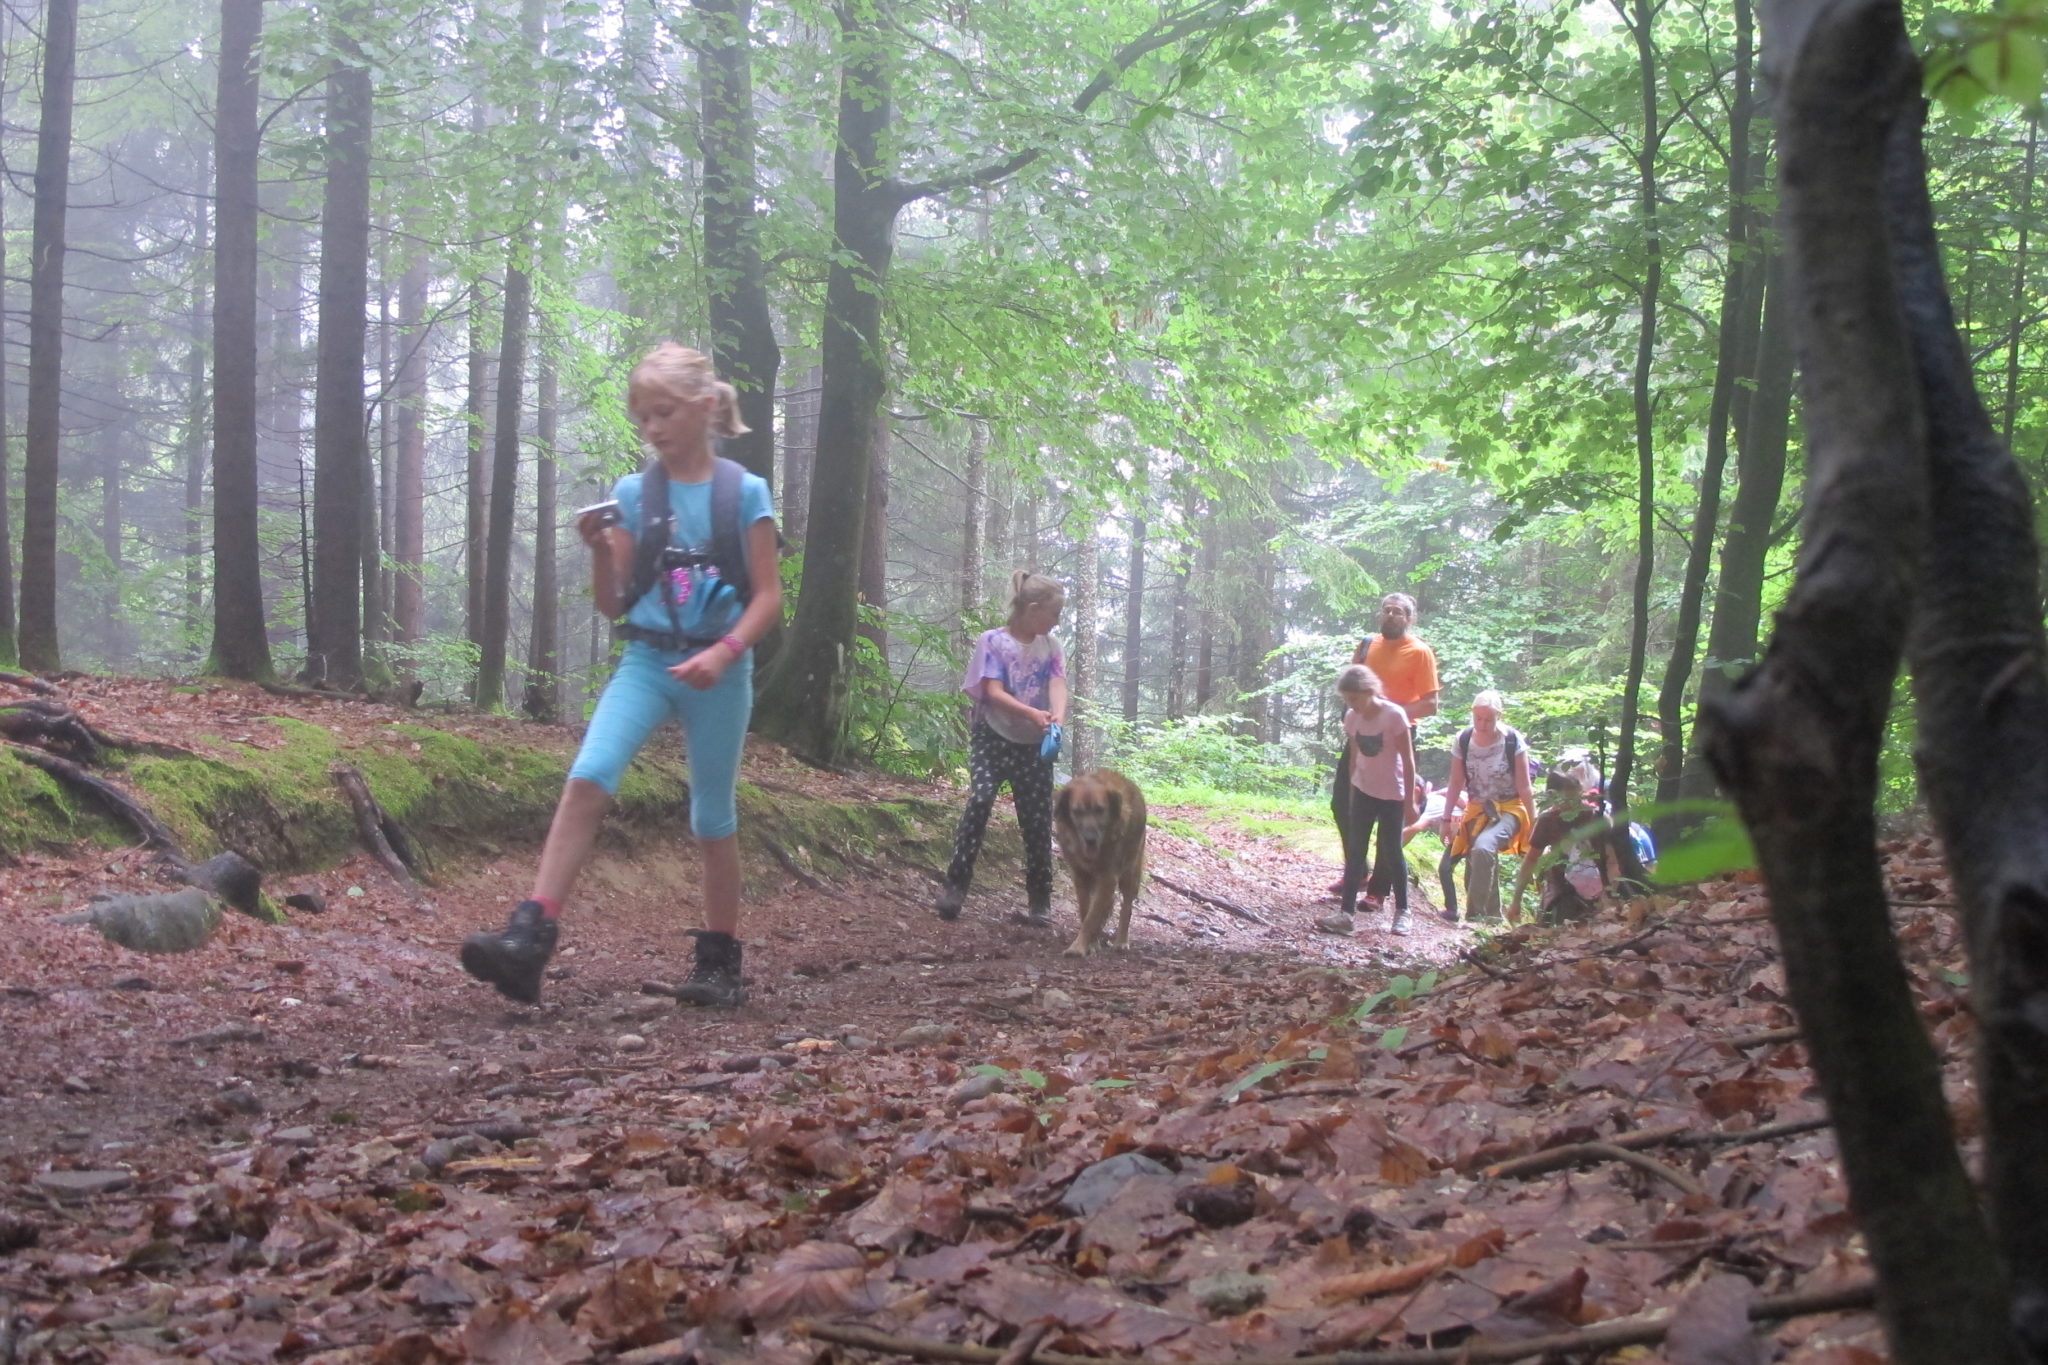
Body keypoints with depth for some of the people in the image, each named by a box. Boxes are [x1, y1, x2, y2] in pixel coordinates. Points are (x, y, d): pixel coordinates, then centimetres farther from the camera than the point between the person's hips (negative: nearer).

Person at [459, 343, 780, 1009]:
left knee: (713, 816, 8)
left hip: (718, 670, -1)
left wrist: (724, 652, -19)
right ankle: (529, 937, -28)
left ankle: (720, 961, 22)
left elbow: (768, 596, -3)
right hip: (645, 661, 1)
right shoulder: (632, 493, 4)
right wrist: (600, 550, -13)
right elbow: (614, 603, 6)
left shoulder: (745, 492, -2)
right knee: (587, 776, -21)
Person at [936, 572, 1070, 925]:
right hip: (993, 738, -4)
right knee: (979, 801, -22)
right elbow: (993, 692, -17)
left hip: (1035, 745, 4)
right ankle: (955, 887, -16)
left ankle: (1039, 900, 13)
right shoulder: (994, 641, -8)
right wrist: (1032, 714, -33)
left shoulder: (1050, 646, 6)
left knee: (1038, 819, 2)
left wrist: (1058, 717, -32)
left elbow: (1057, 685, -10)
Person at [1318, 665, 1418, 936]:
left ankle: (1402, 911, 21)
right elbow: (1354, 757, 8)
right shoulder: (1352, 717, -3)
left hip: (1391, 795, -5)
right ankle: (1346, 913, -1)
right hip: (1363, 792, 5)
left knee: (1392, 852, 4)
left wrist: (1409, 801, -12)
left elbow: (1408, 761, -14)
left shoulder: (1394, 715, -19)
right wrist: (1352, 794, 12)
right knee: (1354, 852, 0)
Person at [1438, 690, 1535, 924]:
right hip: (1477, 810, 4)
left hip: (1509, 809, -4)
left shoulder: (1512, 740, -13)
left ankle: (1475, 914, -25)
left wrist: (1534, 823, -9)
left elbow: (1524, 787, -9)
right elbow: (1455, 784, 4)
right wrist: (1447, 819, 5)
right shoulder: (1462, 740, -5)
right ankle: (1492, 916, 21)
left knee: (1483, 848, -29)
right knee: (1475, 863, 1)